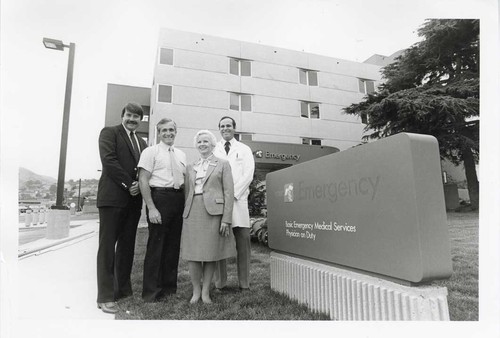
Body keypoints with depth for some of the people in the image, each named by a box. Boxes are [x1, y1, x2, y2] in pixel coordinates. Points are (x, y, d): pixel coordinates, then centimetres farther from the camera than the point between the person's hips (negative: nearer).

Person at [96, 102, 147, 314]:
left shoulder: (142, 143, 21)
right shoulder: (109, 133, 3)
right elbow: (109, 160, -10)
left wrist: (139, 185, -5)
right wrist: (128, 184, -13)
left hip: (133, 199, 6)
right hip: (113, 197, -6)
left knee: (127, 246, 9)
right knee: (107, 246, -1)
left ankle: (123, 290, 19)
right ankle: (105, 296, 5)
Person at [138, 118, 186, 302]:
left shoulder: (181, 154, 16)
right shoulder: (151, 152, -1)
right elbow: (143, 181, -8)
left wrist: (185, 202, 8)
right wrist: (151, 208, -15)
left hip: (178, 199, 6)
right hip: (159, 197, -6)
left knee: (173, 244, 12)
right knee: (156, 243, 0)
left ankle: (169, 286, 27)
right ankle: (151, 292, 14)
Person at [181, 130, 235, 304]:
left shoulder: (223, 164, 6)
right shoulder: (190, 167, 17)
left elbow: (228, 192, -1)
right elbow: (187, 193, 16)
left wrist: (226, 219, -9)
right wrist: (185, 214, 7)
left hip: (213, 212, -3)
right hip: (192, 213, 3)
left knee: (210, 254, 3)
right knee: (192, 254, 3)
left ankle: (206, 291, 18)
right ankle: (196, 291, 19)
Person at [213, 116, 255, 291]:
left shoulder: (244, 150, 15)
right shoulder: (212, 150, 15)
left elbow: (248, 175, 3)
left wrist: (233, 194, -9)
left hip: (239, 200, 0)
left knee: (243, 241, -2)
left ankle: (244, 284, 8)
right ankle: (220, 283, 12)